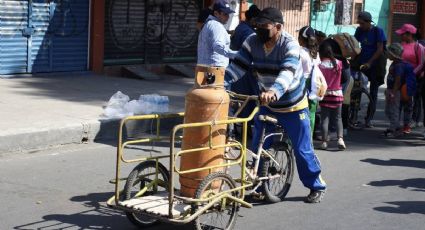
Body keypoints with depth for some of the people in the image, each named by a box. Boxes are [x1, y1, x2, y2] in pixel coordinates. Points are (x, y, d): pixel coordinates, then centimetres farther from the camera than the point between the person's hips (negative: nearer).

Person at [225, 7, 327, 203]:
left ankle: (317, 187, 20)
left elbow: (288, 72, -41)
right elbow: (238, 66, -15)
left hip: (293, 107, -4)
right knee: (258, 147, 6)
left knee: (302, 149, 3)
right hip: (267, 105, 5)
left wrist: (274, 91, -60)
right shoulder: (253, 42, -10)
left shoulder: (289, 45, -25)